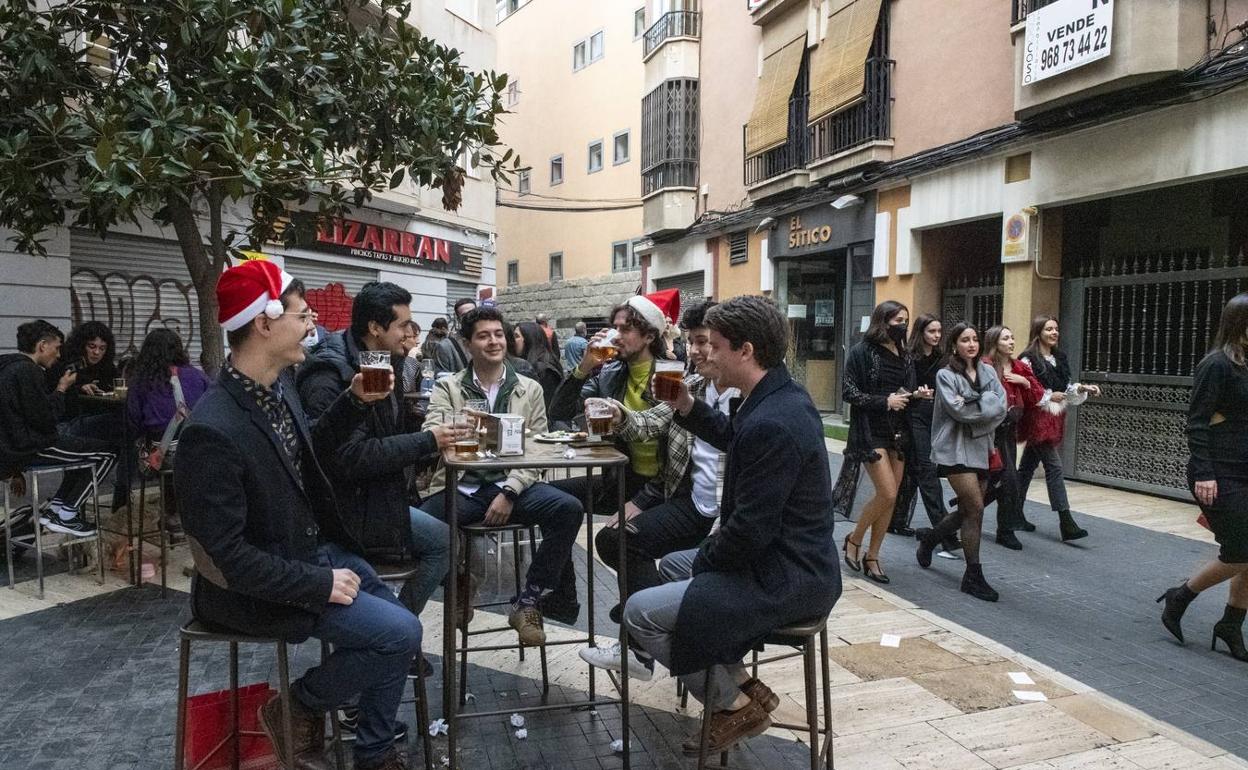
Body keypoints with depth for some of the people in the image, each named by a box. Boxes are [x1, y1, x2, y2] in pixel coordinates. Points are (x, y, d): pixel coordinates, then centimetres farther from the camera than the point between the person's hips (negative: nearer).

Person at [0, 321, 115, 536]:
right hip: (30, 450, -11)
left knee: (85, 447, 25)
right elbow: (46, 419, -20)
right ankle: (66, 514, 1)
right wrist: (61, 389, -9)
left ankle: (54, 508, 19)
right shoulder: (27, 371, -19)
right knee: (108, 452, -6)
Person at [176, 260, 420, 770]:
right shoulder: (213, 431, -29)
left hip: (318, 550, 9)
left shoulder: (278, 388, -2)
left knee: (399, 625, 11)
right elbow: (227, 555, -25)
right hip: (261, 585, -9)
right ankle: (298, 709, 9)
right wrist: (320, 585, -22)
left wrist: (356, 400, 2)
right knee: (400, 633, -15)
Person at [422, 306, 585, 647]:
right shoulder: (447, 387, 9)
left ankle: (527, 602, -7)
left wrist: (509, 493, -12)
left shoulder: (530, 389, 11)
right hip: (460, 487, -1)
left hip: (511, 485, 1)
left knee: (569, 509, -26)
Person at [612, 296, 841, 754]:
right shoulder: (781, 396, 5)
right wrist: (687, 407, 6)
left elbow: (750, 528, -26)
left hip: (785, 580, -11)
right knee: (672, 565, 26)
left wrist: (705, 560, -8)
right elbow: (731, 438, 22)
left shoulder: (771, 424, -27)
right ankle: (736, 681, 20)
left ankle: (734, 703, 6)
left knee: (639, 613, -9)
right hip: (792, 562, 11)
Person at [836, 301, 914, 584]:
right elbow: (848, 392, -10)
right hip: (871, 431, -7)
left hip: (898, 432, 7)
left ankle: (872, 557, 18)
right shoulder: (862, 351, -7)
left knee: (891, 498, 6)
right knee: (887, 494, -13)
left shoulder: (903, 355, 13)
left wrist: (915, 395, -1)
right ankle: (853, 540, 10)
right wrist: (885, 402, -17)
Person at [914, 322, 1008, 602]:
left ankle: (929, 537, 40)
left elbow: (1000, 406, -3)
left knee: (968, 511, 13)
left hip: (982, 448, 6)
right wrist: (985, 406, -5)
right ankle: (973, 575, -1)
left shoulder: (988, 371, 10)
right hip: (956, 448, -6)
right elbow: (956, 410, -16)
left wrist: (970, 406, -13)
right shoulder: (946, 375, -4)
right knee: (976, 508, -12)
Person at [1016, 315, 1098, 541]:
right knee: (1054, 466, -11)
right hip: (1037, 418, -8)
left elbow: (1066, 388, 19)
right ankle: (1066, 523, -10)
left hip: (1054, 418, 8)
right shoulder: (1029, 359, -13)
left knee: (1028, 465, 15)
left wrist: (1082, 389, 1)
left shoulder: (1059, 358, 13)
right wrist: (1049, 396, -15)